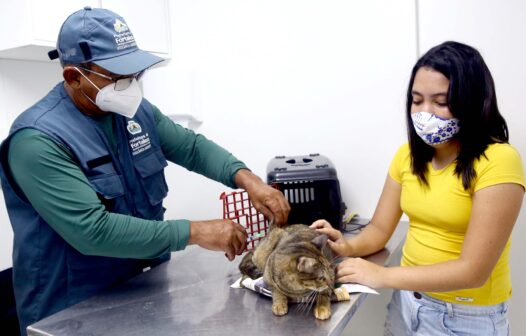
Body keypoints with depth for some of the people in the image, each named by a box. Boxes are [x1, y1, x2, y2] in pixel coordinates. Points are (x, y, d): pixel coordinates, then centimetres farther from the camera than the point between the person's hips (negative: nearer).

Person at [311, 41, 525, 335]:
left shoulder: (498, 161, -21)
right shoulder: (408, 155, -1)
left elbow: (473, 271, -24)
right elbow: (379, 230, 1)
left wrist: (381, 276, -26)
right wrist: (348, 246, -20)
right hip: (406, 301, 5)